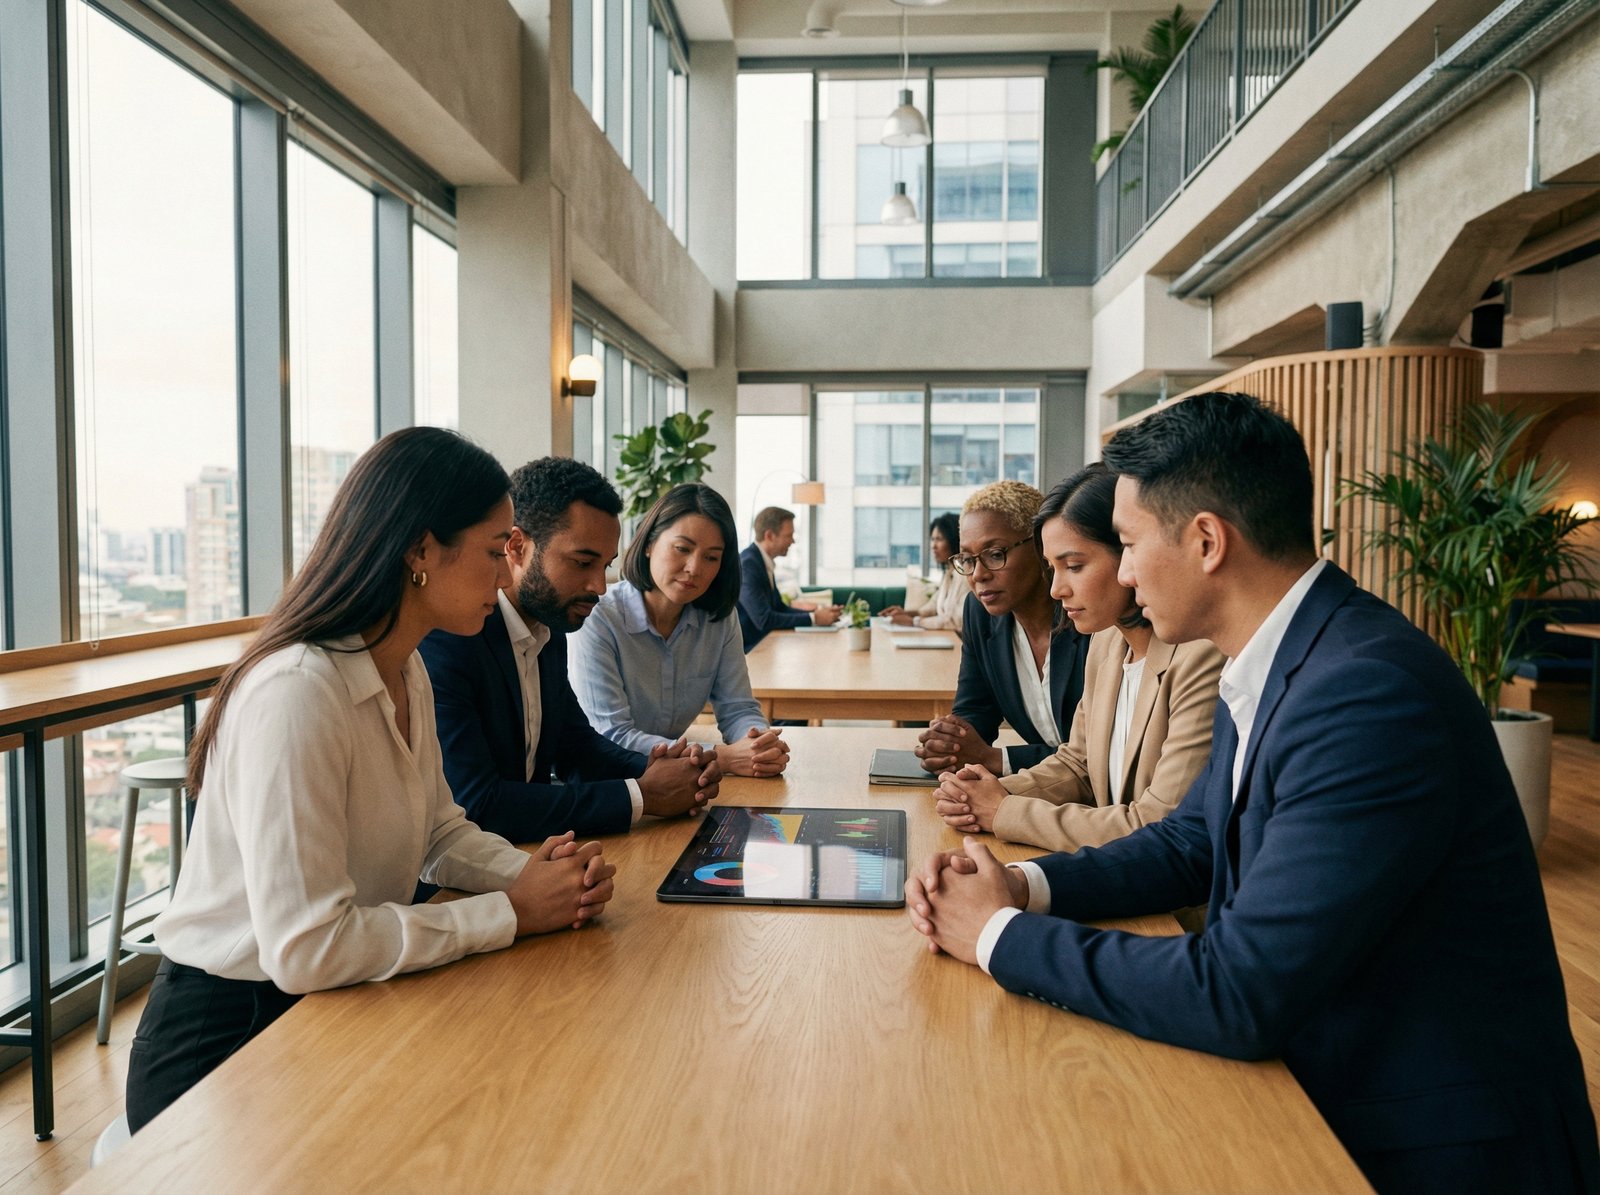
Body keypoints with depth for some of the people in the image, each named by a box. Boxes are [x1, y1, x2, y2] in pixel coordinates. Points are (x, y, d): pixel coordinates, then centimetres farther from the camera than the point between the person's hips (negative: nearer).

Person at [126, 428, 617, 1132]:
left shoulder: (407, 674, 3)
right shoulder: (297, 691, -27)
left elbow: (441, 834, 11)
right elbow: (306, 948, -29)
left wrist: (537, 875, -9)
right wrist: (510, 913, -22)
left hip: (329, 1014, 8)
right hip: (225, 1043, -7)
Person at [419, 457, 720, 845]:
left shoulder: (550, 630, 5)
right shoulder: (441, 638, -20)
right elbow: (475, 806, -25)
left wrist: (651, 771, -4)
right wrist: (641, 796, -20)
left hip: (530, 854, 7)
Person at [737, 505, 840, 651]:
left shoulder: (764, 561, 8)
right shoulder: (747, 564, -18)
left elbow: (779, 608, 13)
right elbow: (764, 620, -23)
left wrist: (818, 612, -1)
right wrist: (814, 618, -19)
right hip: (747, 649, -8)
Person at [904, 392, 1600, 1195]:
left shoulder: (1369, 692, -28)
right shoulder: (1270, 665, 1)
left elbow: (1237, 995, -28)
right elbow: (1189, 844, 10)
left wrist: (1002, 935, -17)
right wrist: (1024, 886, -6)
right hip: (1316, 1083, 7)